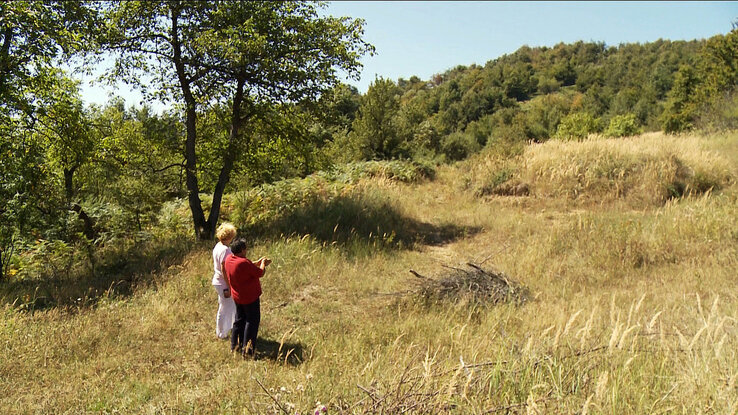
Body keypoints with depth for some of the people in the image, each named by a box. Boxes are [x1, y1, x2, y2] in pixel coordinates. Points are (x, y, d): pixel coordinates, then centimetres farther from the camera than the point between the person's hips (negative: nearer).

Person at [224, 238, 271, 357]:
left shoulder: (229, 259, -2)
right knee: (252, 321, 4)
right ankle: (247, 349, 7)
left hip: (237, 297, 8)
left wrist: (258, 262, 16)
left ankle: (235, 345, 30)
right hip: (250, 298, -8)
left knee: (239, 320, 21)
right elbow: (260, 273, -18)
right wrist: (263, 264, 1)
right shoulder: (243, 262, -28)